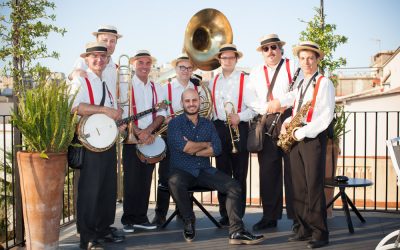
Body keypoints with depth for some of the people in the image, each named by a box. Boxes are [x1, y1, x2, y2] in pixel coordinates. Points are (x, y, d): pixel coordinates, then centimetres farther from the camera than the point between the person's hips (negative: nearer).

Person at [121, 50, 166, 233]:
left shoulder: (156, 88, 12)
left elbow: (161, 114, 5)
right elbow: (123, 114, -10)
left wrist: (148, 130, -12)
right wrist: (139, 133, -18)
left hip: (151, 138, 4)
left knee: (146, 180, 7)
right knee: (131, 180, -2)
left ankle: (141, 218, 16)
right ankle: (128, 219, 8)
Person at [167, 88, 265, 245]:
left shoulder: (207, 124, 14)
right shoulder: (175, 123, 3)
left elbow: (217, 149, 0)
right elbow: (182, 146, -16)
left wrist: (193, 150, -10)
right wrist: (205, 145, -2)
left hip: (204, 170, 4)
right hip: (182, 171, -4)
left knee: (234, 186, -17)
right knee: (175, 182, -38)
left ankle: (236, 232, -16)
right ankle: (189, 222, -13)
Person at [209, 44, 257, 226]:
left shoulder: (244, 80, 1)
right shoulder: (213, 81, 14)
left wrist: (239, 116, -19)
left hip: (239, 129, -4)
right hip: (219, 128, 4)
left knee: (239, 174, -1)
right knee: (222, 173, 7)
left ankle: (238, 215, 5)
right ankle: (224, 214, 14)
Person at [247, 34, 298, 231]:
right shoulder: (255, 73, 17)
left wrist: (281, 103, -17)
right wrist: (266, 107, -8)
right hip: (265, 124, 4)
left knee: (292, 170, -2)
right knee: (268, 171, 5)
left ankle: (297, 216, 7)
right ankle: (270, 216, 13)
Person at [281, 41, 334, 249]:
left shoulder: (324, 83, -5)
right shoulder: (299, 86, 19)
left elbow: (326, 117, -14)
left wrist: (302, 132, -16)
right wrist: (287, 123, 4)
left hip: (314, 138, -7)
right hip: (296, 138, 7)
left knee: (314, 186, -7)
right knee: (299, 187, 8)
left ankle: (320, 233, 1)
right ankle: (305, 229, 16)